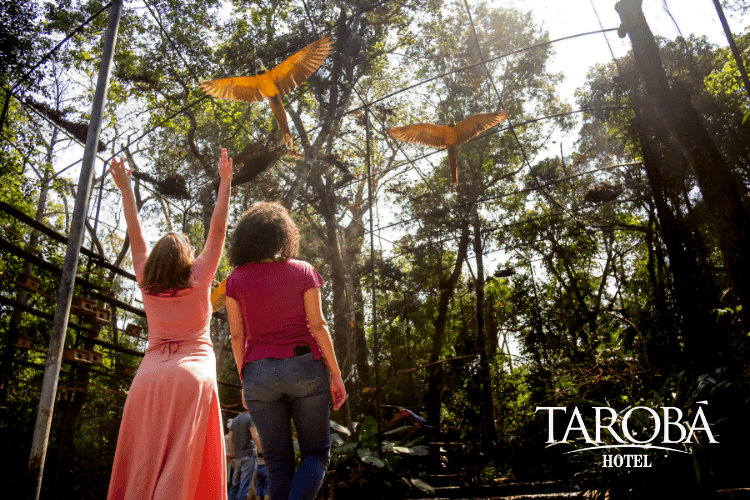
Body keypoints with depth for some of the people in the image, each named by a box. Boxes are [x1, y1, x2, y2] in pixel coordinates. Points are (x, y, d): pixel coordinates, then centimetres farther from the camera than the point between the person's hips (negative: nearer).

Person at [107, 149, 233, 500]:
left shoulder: (146, 283, 9)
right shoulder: (198, 278, 2)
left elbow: (135, 236, 20)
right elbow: (218, 229, 5)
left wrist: (126, 190, 30)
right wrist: (225, 182, 11)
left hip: (149, 375, 3)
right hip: (192, 373, -3)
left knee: (141, 469, 4)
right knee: (179, 469, -8)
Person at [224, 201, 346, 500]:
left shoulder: (236, 280, 3)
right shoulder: (303, 272, 0)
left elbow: (237, 335, 3)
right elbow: (317, 325, -3)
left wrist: (244, 380, 12)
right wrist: (336, 374, 1)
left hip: (259, 372, 2)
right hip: (303, 366, -1)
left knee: (278, 461, 10)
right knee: (316, 453, 9)